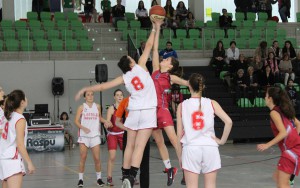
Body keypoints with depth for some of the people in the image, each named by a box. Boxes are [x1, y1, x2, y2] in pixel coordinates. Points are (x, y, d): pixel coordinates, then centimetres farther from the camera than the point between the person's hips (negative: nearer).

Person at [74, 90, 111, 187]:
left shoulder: (97, 106, 7)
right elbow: (76, 121, -4)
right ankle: (80, 179, 8)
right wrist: (83, 128, -20)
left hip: (95, 135, 2)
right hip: (84, 135, -2)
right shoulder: (81, 107, -1)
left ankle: (99, 178, 14)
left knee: (97, 158, 0)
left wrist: (105, 121, 2)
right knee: (83, 158, -1)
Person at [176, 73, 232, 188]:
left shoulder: (182, 105, 1)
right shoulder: (211, 103, 2)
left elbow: (179, 134, 2)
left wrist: (179, 156, 11)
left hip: (191, 147, -1)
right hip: (210, 147, 1)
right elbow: (228, 122, -9)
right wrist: (222, 140, 2)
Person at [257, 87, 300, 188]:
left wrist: (267, 145, -20)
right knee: (277, 177, 18)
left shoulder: (274, 112, -12)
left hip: (291, 149, -9)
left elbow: (284, 132, -21)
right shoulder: (283, 110, 14)